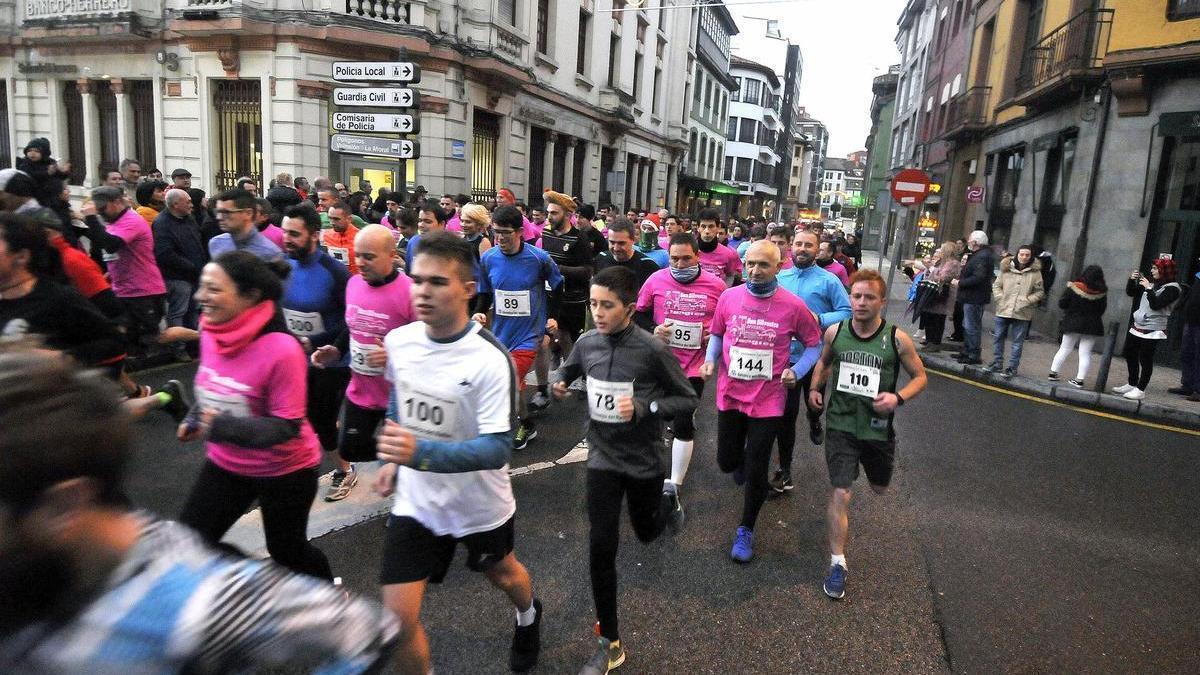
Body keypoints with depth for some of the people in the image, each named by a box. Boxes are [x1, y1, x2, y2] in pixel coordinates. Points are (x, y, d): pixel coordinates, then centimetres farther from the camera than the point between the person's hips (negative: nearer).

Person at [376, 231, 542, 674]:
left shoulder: (490, 359, -27)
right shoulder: (398, 341, -10)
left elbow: (497, 448, -30)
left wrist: (420, 452, -43)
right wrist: (393, 459, 11)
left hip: (480, 505, -3)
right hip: (415, 501, 3)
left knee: (502, 575, 26)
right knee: (398, 617, -3)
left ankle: (528, 616, 62)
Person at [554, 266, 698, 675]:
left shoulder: (652, 349, -20)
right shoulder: (586, 343, -8)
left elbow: (688, 401, -12)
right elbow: (568, 370, 15)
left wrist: (645, 407, -28)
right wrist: (558, 385, -9)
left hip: (643, 460, -2)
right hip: (603, 458, 2)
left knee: (647, 532, 21)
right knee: (601, 548, -4)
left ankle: (667, 501, 60)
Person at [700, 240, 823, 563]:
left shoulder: (793, 305, -12)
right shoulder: (729, 297, -6)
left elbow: (814, 344, 2)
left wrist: (796, 371, -13)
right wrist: (710, 359, -7)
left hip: (768, 399, -2)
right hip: (730, 394, 2)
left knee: (755, 472, 4)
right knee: (727, 462, 14)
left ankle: (746, 530, 28)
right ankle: (744, 458, 53)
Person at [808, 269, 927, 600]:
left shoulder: (897, 339, -12)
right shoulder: (835, 332, -7)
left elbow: (920, 377, 0)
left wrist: (898, 397, -18)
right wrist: (815, 388, -4)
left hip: (878, 426, 1)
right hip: (841, 424, -1)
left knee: (879, 488, 22)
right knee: (840, 494, -9)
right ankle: (837, 563, 1)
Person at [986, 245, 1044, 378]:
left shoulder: (1035, 272, -3)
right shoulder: (1006, 268, 1)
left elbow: (1040, 292, 1)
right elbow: (996, 285, 8)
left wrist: (1026, 301, -11)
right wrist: (1000, 298, -5)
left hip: (1022, 313, -2)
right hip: (1003, 311, 2)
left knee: (1017, 341, 4)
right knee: (998, 337, 11)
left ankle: (1012, 367, 12)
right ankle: (997, 363, 24)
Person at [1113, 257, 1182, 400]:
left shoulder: (1172, 288, -10)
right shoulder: (1152, 283, 10)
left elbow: (1156, 305, -22)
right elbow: (1130, 293, 16)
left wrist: (1148, 289, -24)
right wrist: (1132, 280, 0)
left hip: (1152, 331, -8)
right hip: (1137, 327, 8)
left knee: (1145, 360, -4)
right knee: (1130, 356, 15)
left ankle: (1140, 390, 3)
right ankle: (1132, 384, 28)